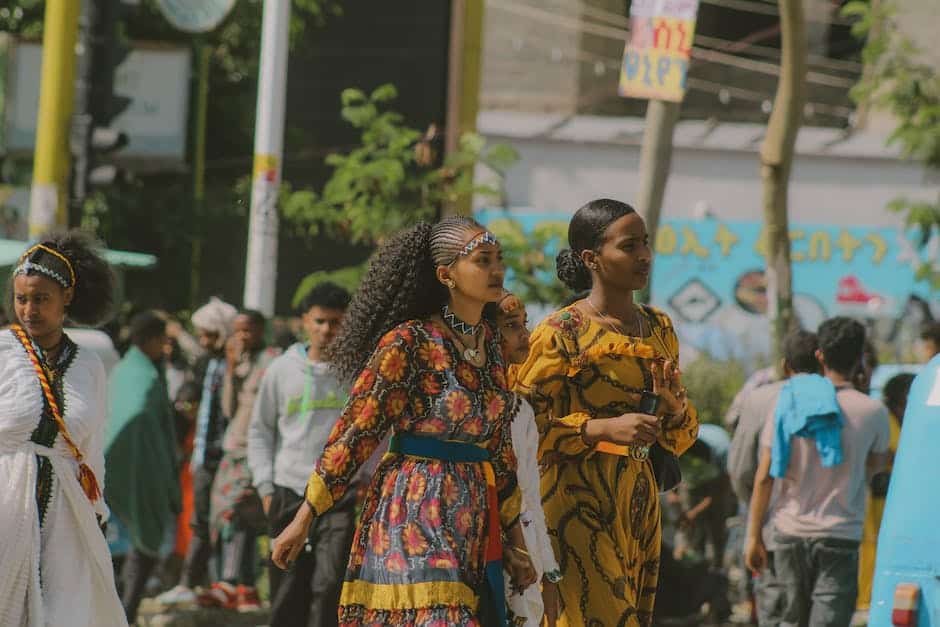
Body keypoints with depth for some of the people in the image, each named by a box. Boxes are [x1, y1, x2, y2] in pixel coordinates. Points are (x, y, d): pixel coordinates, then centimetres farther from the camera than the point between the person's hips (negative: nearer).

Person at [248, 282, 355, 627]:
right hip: (290, 496, 3)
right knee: (287, 596, 5)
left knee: (329, 585, -15)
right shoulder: (282, 369, 8)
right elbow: (260, 431, 14)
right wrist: (265, 485, 5)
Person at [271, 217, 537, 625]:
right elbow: (356, 431, -8)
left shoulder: (491, 342, 11)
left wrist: (515, 542, 18)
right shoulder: (408, 342, -10)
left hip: (474, 522, 7)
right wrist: (304, 518, -8)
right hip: (416, 515, -7)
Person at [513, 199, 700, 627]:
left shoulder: (658, 328, 13)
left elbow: (683, 432, 20)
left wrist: (673, 407, -3)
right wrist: (605, 428, -21)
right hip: (578, 499, -7)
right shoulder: (561, 331, -8)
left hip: (638, 499, 7)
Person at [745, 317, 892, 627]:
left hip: (790, 532, 3)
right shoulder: (872, 412, -6)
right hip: (840, 537, -3)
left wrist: (754, 536, 5)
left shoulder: (789, 403, 0)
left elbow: (764, 477, -1)